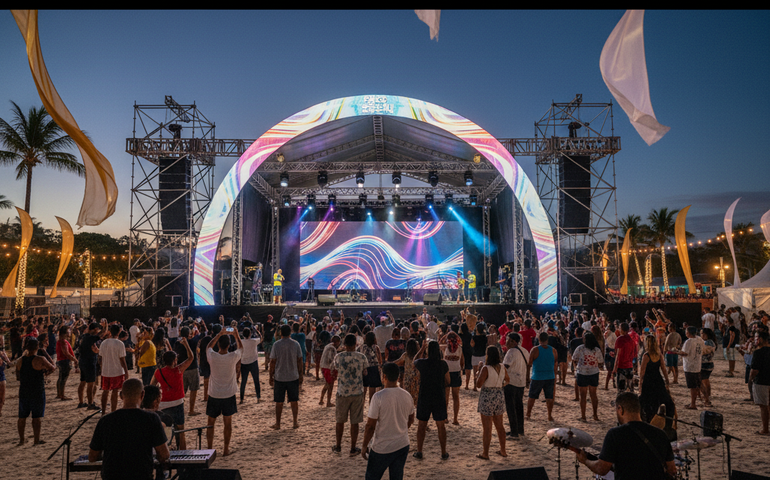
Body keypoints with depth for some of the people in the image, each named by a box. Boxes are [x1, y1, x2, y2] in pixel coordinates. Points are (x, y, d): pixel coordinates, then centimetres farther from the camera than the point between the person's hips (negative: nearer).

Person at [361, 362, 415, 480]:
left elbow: (370, 426, -17)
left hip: (381, 448, -5)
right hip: (403, 445, 5)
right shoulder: (407, 395, -2)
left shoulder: (378, 397, -19)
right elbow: (411, 420, 13)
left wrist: (364, 446, -4)